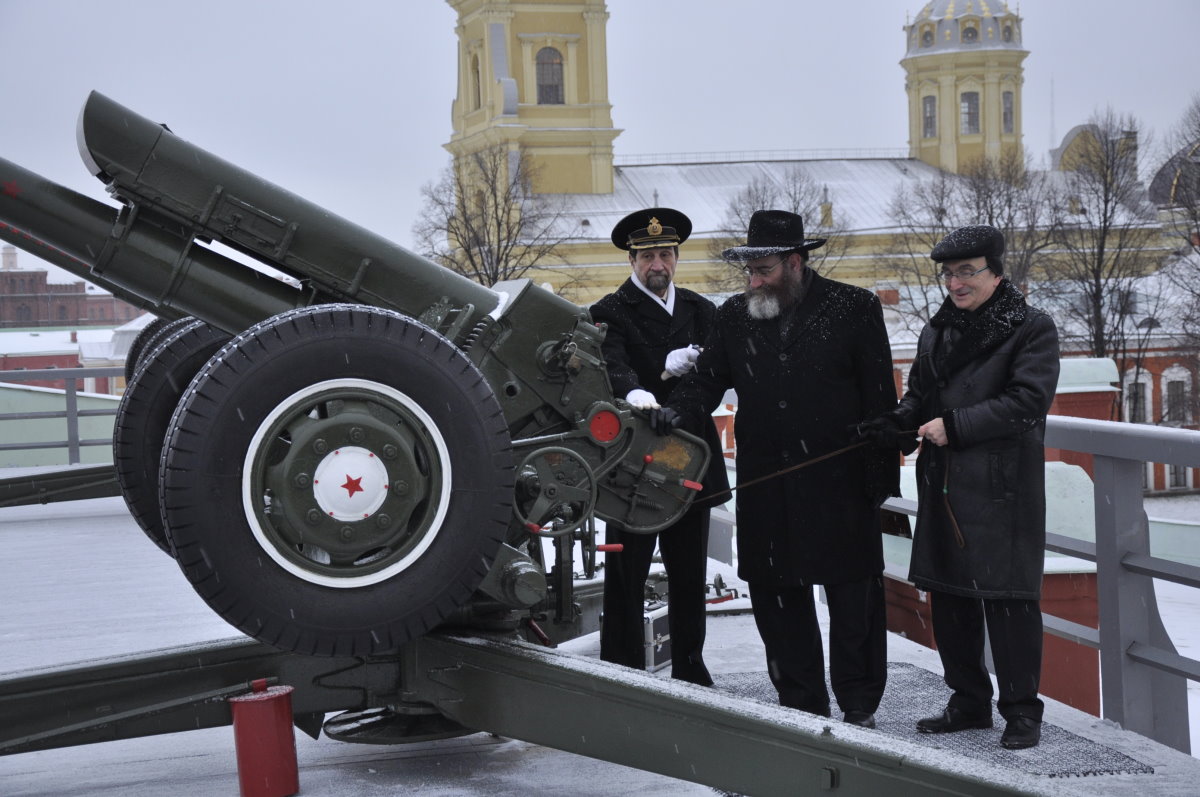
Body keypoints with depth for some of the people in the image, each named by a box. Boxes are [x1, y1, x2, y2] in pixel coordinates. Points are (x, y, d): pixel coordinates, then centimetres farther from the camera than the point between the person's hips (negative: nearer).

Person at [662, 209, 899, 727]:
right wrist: (677, 410, -12)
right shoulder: (734, 316, 7)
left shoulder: (854, 309, -3)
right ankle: (802, 704, 21)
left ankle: (858, 706, 17)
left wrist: (880, 473, -6)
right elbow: (708, 378, 11)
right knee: (776, 598, 8)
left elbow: (880, 398, -2)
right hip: (766, 486, 4)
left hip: (840, 485, -3)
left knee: (853, 599, 5)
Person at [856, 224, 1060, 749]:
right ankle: (970, 702, 25)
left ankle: (1021, 711, 6)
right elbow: (919, 398, 22)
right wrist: (890, 423, 1)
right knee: (948, 594, 12)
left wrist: (955, 426, -16)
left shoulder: (1032, 329, -4)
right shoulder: (937, 332, 15)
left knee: (1007, 597, -5)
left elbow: (1028, 401, -14)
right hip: (943, 487, 7)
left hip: (1002, 489, -7)